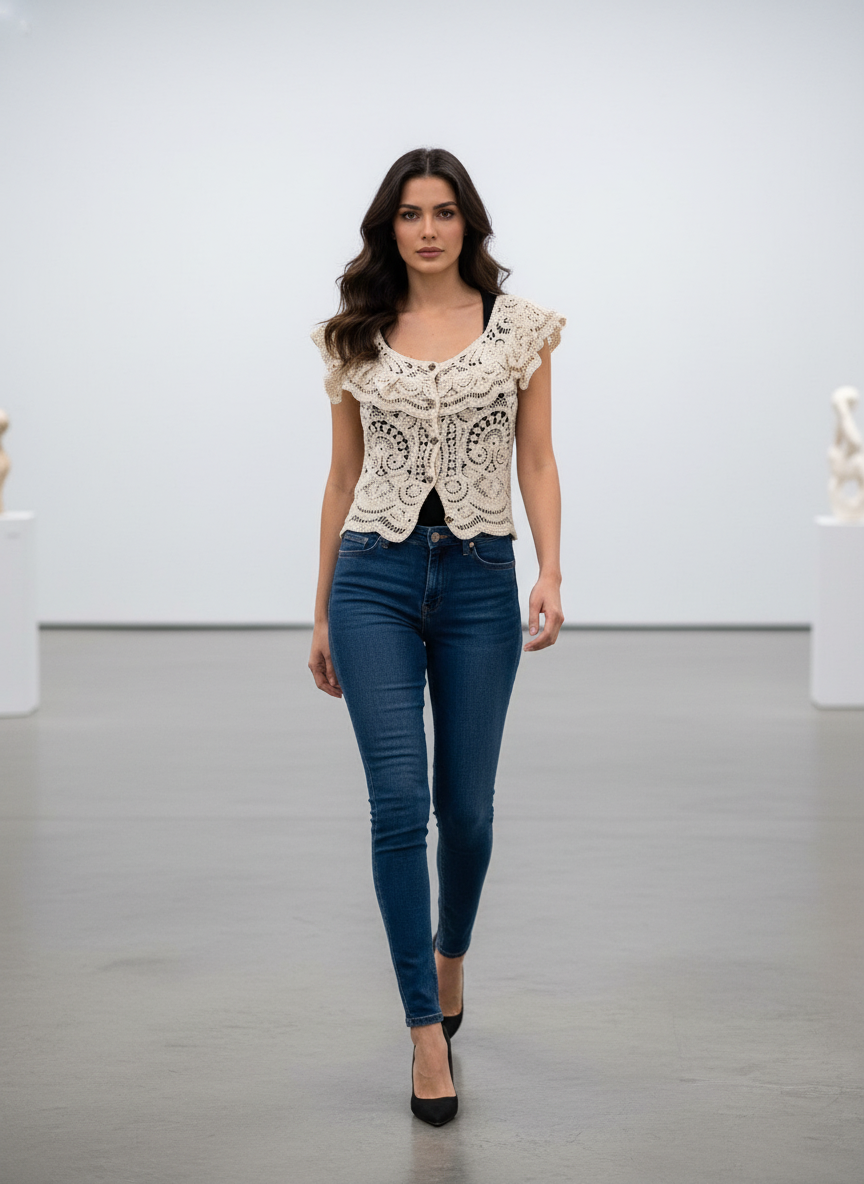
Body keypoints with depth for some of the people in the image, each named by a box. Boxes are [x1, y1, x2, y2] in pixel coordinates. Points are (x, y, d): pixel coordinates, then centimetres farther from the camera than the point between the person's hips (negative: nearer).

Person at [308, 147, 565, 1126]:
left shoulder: (518, 327, 4)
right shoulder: (356, 338, 6)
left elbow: (537, 462, 4)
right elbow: (342, 476, 11)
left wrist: (551, 574, -10)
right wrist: (322, 613, 11)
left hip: (480, 578, 0)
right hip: (375, 577, 0)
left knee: (466, 807, 7)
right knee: (399, 804, -9)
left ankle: (450, 955, 38)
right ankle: (427, 1029, -1)